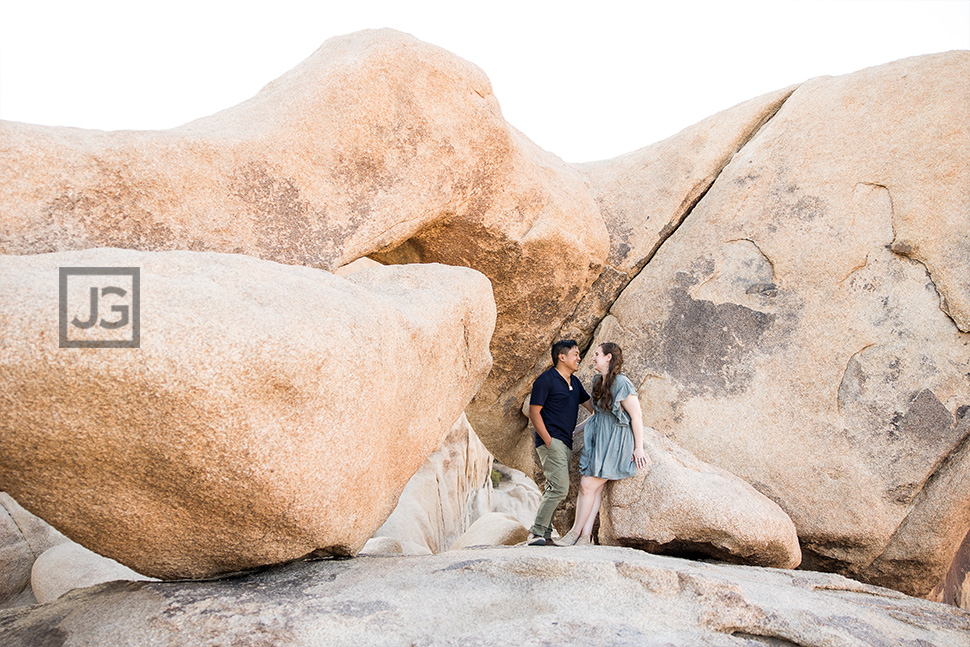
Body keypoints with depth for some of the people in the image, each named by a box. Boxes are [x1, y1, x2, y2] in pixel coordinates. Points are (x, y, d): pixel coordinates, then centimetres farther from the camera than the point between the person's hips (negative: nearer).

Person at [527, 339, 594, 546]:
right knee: (559, 487, -16)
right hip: (552, 441, -9)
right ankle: (537, 532, -11)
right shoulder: (546, 380, -8)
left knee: (553, 489, 9)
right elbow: (534, 412, -11)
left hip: (565, 443, 9)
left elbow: (591, 405, 23)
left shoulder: (574, 382, 17)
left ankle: (544, 532, 15)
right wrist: (548, 440, -17)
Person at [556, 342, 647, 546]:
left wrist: (639, 448, -12)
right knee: (594, 488, -1)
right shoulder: (598, 381, 11)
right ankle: (585, 536, -2)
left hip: (614, 443, -8)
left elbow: (636, 417, -13)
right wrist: (576, 428, 25)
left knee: (589, 485, -7)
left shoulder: (621, 383, -16)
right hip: (597, 440, 8)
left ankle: (575, 532, 4)